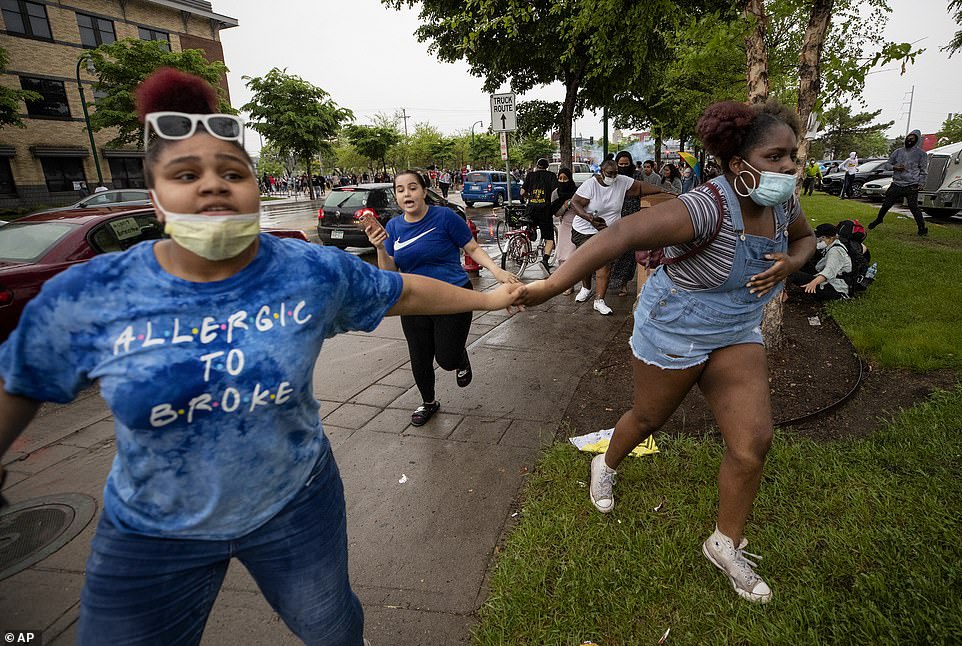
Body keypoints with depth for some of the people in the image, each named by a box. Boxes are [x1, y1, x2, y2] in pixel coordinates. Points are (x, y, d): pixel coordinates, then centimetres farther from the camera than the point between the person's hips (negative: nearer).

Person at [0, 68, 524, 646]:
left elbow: (404, 292, -4)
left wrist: (485, 298, 3)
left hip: (297, 505, 0)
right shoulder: (85, 296, -15)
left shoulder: (315, 271, -17)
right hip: (150, 534, 1)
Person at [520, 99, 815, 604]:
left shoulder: (782, 202, -5)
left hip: (737, 333, 7)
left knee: (754, 441, 2)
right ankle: (606, 465, 50)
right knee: (648, 419, 14)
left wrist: (790, 263, -8)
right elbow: (621, 235, -44)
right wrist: (550, 286, -53)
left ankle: (726, 545, 24)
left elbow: (804, 237, 18)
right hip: (674, 329, -6)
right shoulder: (707, 208, -30)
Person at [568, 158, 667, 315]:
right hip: (584, 231, -1)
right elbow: (575, 202, -18)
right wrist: (589, 218, -32)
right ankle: (586, 288, 38)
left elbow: (641, 187, 6)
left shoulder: (622, 181, -3)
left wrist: (663, 191, 1)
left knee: (604, 265, -9)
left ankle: (599, 301, -3)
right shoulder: (590, 185, -14)